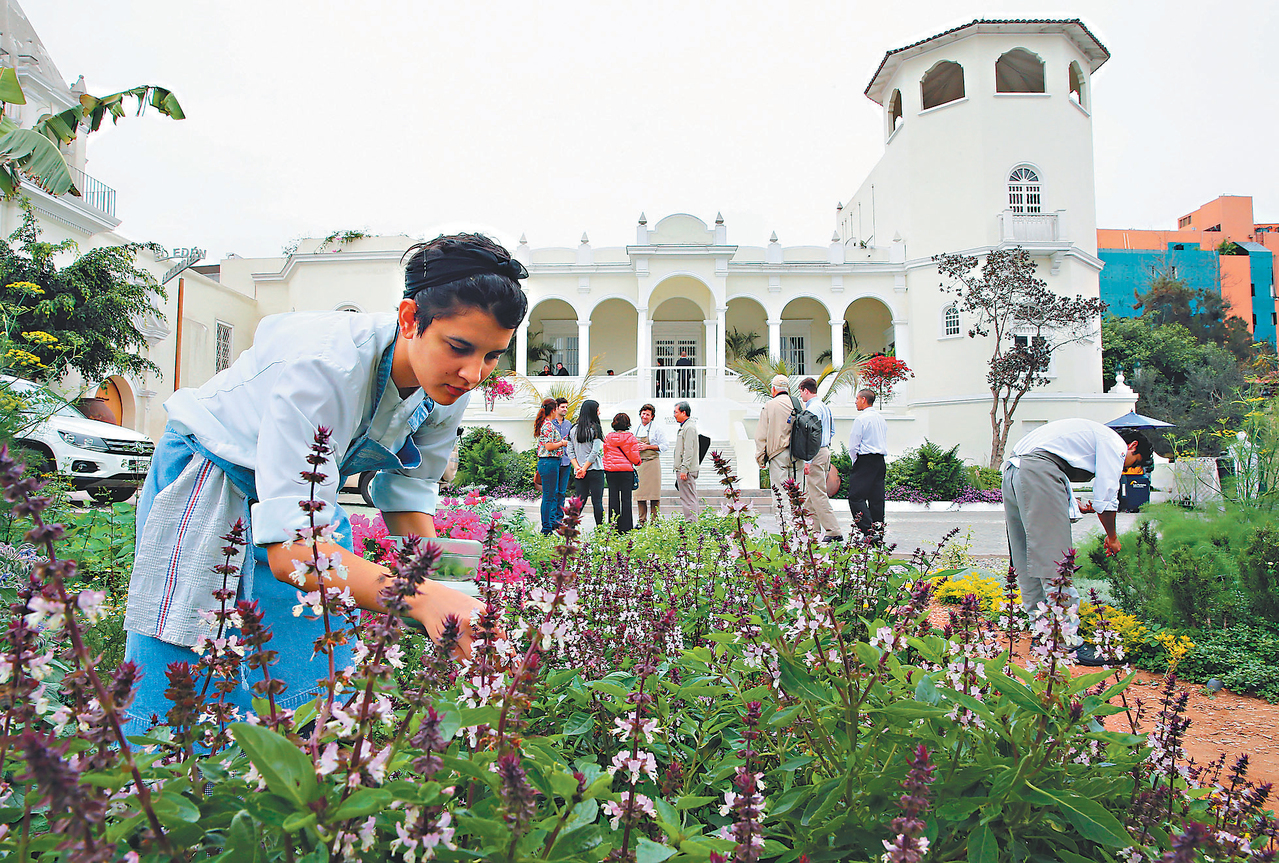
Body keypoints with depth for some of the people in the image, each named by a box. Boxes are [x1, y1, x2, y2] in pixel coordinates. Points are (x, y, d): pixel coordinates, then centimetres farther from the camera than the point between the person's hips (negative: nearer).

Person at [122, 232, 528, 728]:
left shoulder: (450, 389, -17)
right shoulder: (319, 366, -39)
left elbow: (408, 495, -5)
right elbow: (291, 548, -43)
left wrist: (440, 597, -21)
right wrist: (424, 599, -58)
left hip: (310, 492, 6)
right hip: (210, 482, -5)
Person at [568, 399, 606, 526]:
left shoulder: (573, 429, 8)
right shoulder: (595, 428, -8)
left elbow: (570, 451, 5)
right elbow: (595, 451, -14)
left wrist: (578, 468, 0)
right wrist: (584, 468, -9)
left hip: (580, 472, 5)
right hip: (595, 470, -5)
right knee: (597, 501, 0)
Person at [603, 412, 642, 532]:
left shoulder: (608, 437, 4)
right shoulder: (630, 438, -7)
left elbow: (605, 453, 11)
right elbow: (634, 457, -5)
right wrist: (638, 462, 17)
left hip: (610, 471, 3)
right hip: (626, 470, -3)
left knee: (613, 498, 7)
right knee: (626, 499, 2)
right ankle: (625, 528, 2)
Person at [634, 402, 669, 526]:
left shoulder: (656, 428, -2)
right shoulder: (637, 429, 16)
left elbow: (665, 446, -5)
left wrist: (647, 446, -12)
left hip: (652, 462, -5)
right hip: (638, 464, 5)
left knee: (653, 492, -5)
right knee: (639, 492, 4)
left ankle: (654, 521, 1)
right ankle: (642, 522, 11)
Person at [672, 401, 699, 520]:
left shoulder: (689, 427, -14)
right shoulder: (684, 426, 19)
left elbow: (688, 451, -20)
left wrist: (684, 469, -22)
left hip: (686, 470, -11)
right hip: (682, 470, 11)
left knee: (688, 499, -8)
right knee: (690, 499, 12)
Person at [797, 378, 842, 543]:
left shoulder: (813, 408, -14)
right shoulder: (825, 407, 17)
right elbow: (832, 431, 23)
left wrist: (807, 461, -20)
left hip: (816, 455, -10)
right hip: (825, 451, 10)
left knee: (818, 494, -9)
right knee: (810, 494, 15)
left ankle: (834, 532, -10)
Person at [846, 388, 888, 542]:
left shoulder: (861, 419, -11)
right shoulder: (881, 418, 14)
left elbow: (853, 445, -11)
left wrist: (855, 461, 6)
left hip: (865, 460, -8)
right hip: (880, 461, 8)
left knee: (856, 497, -8)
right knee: (876, 498, 10)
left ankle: (869, 532, -18)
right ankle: (879, 533, 11)